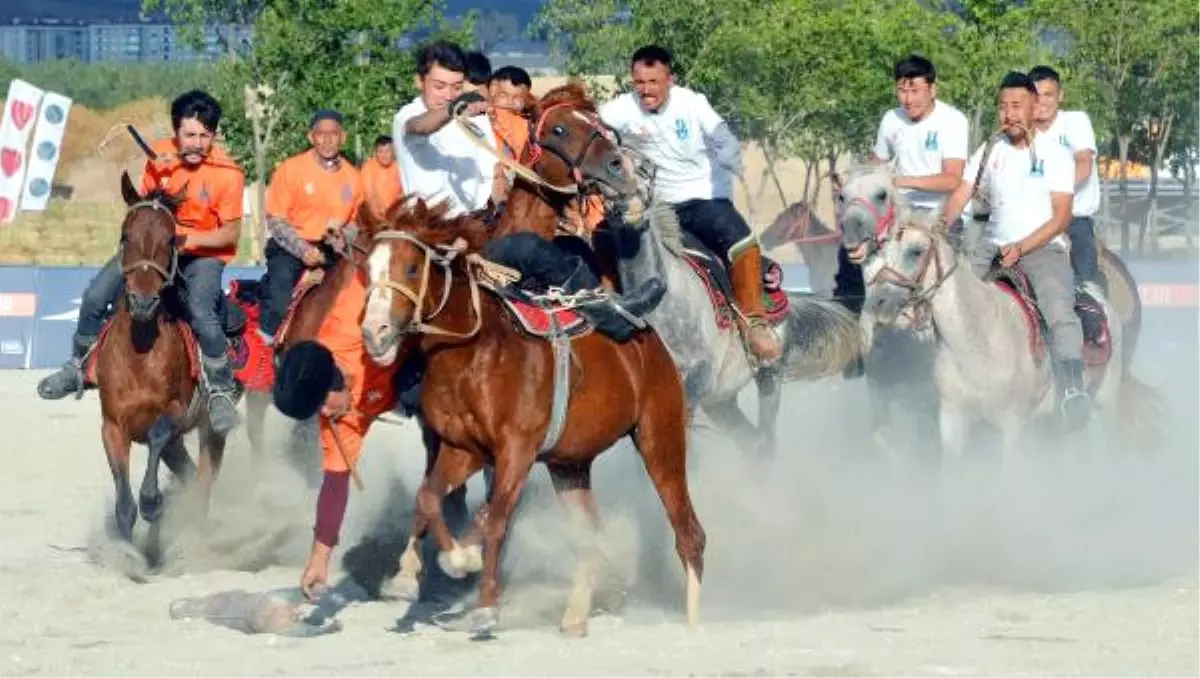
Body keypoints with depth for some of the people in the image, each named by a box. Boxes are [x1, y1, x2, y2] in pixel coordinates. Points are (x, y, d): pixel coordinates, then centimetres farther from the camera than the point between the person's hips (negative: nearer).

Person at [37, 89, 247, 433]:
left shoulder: (227, 174, -20)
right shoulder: (160, 154, -8)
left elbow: (231, 233, -14)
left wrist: (190, 238, -29)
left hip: (205, 252, -5)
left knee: (201, 312, -31)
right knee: (95, 295, -5)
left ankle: (221, 390, -10)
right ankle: (80, 366, 20)